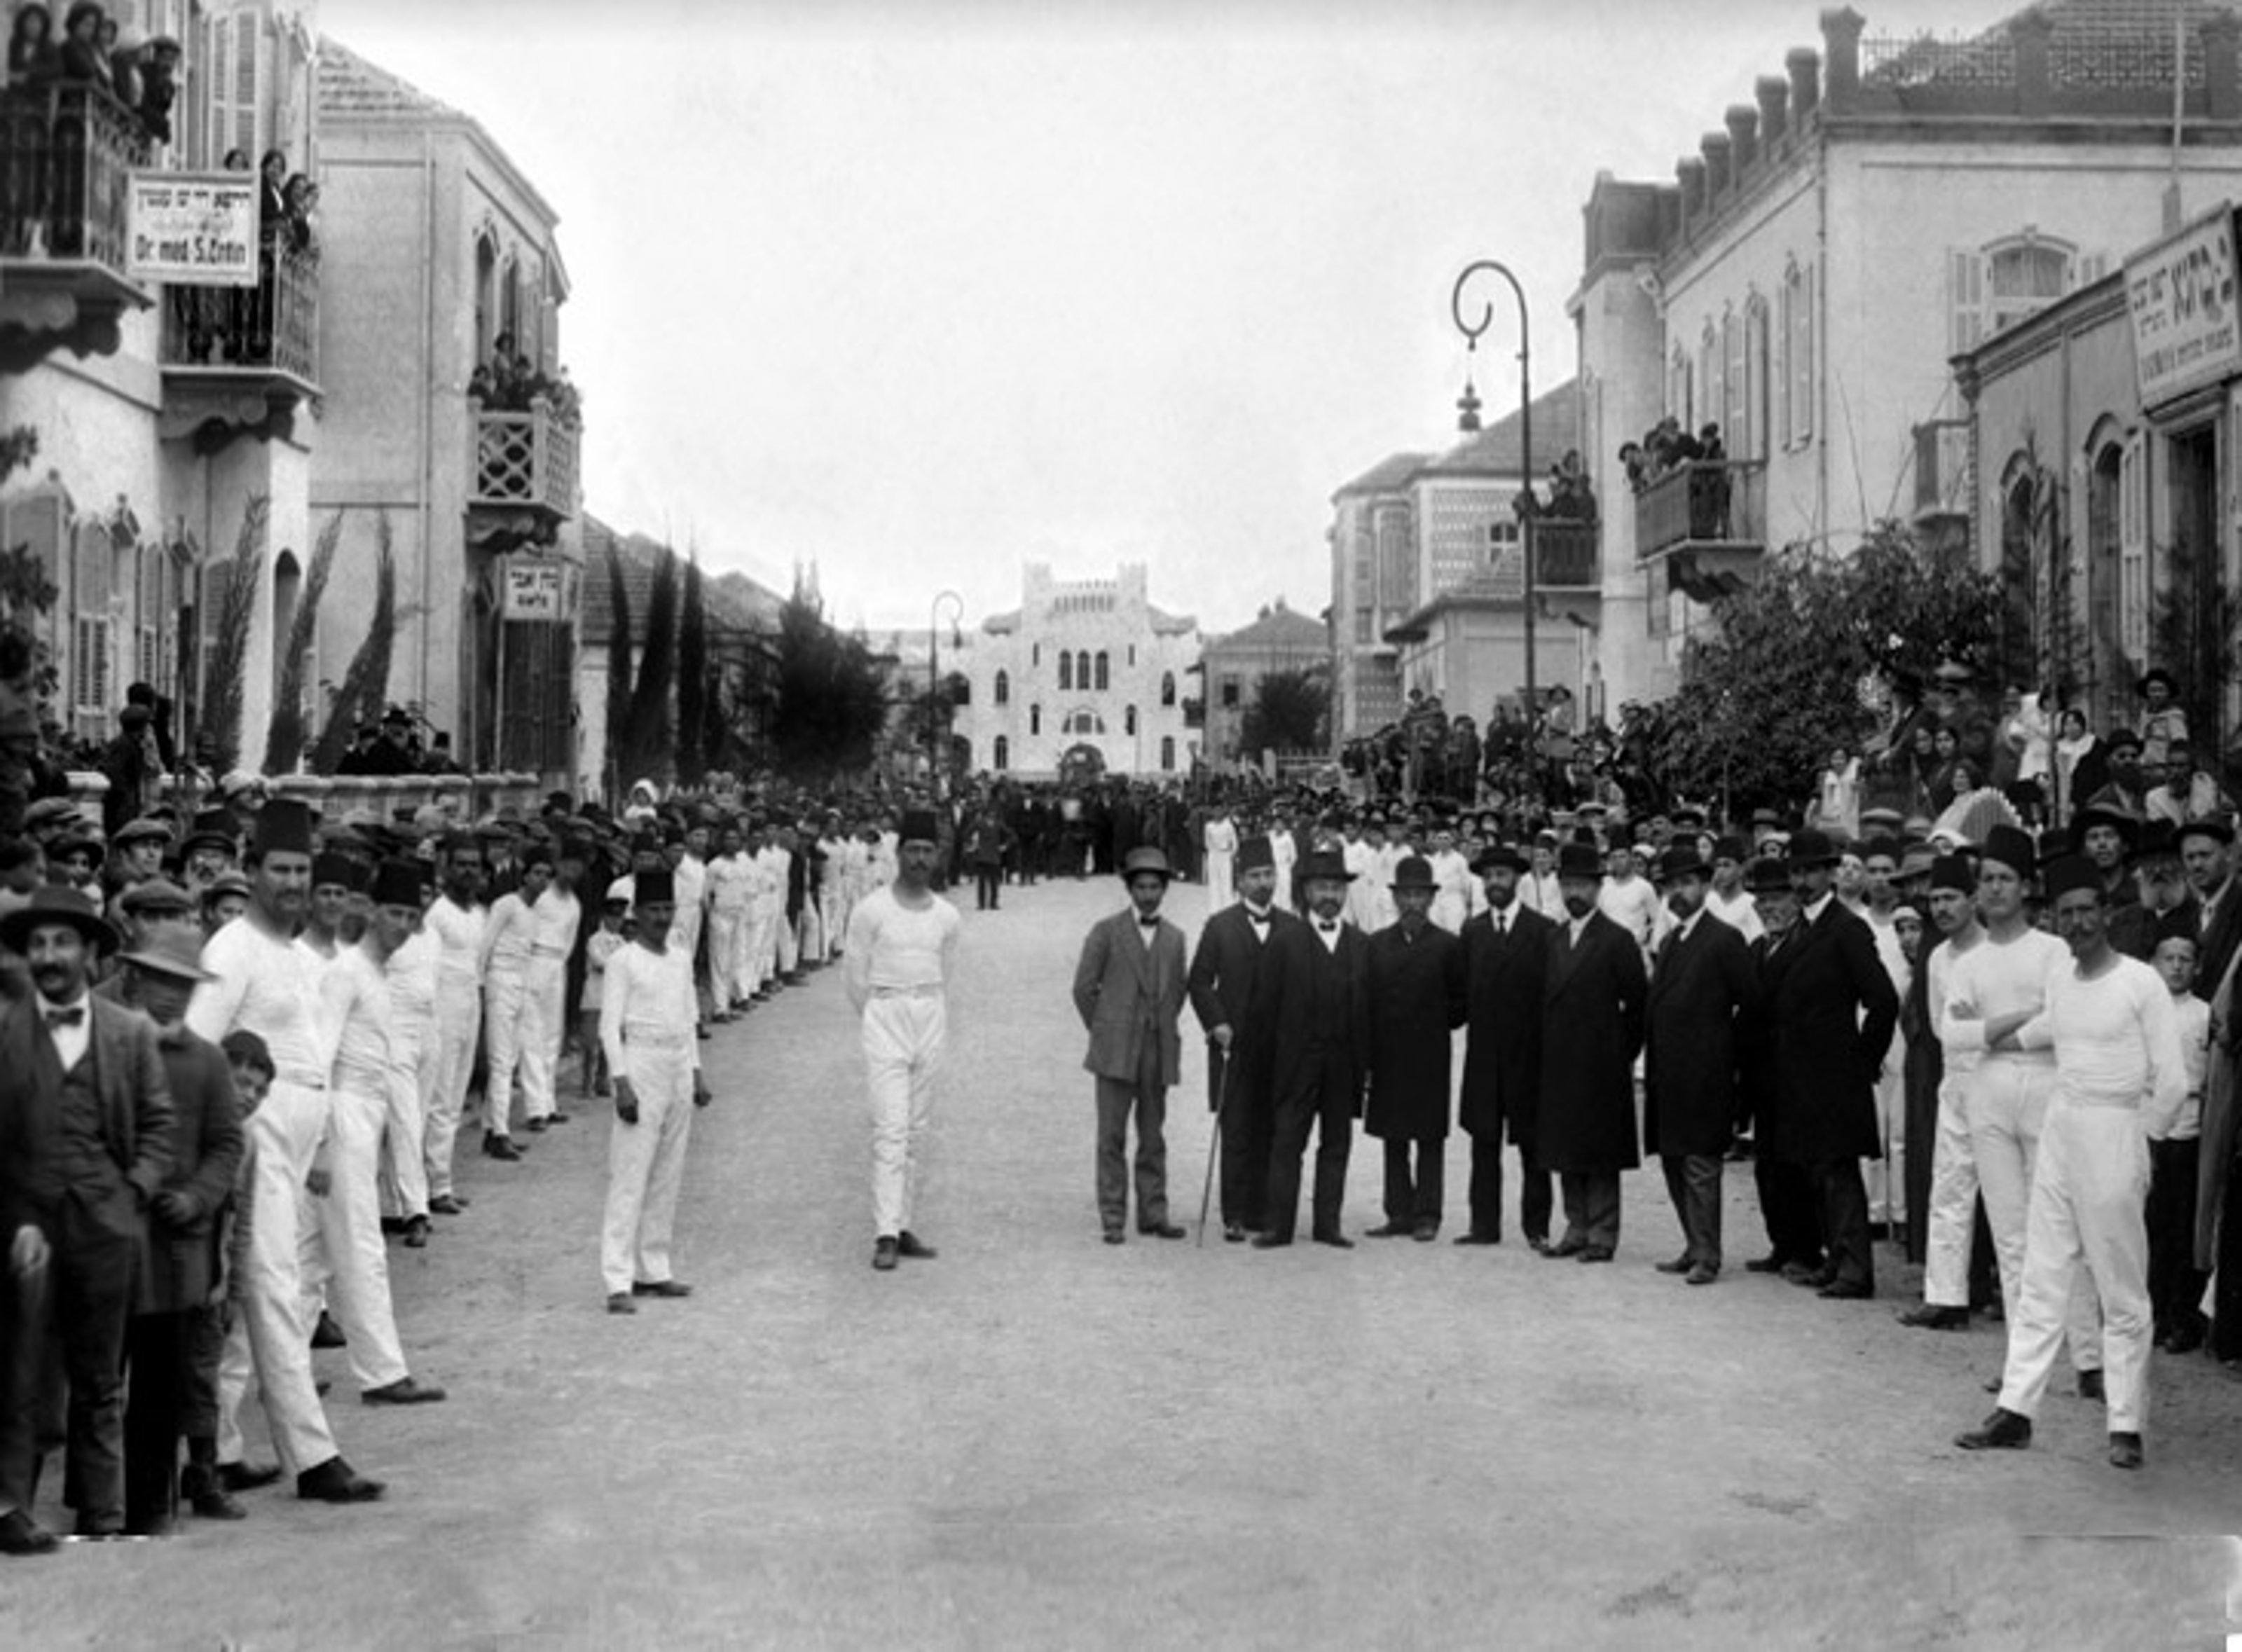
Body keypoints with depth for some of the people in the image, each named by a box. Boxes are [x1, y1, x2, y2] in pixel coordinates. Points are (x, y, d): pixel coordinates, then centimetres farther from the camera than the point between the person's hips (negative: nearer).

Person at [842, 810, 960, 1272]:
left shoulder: (947, 917, 7)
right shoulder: (871, 911, -6)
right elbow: (857, 979, 1)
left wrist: (935, 1022, 15)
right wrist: (881, 1020, 8)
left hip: (931, 1023, 4)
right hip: (885, 1017, -4)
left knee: (920, 1130, 6)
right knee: (891, 1128, -11)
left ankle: (904, 1226, 13)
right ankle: (885, 1234, -14)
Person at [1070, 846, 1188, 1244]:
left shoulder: (1174, 938, 11)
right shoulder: (1107, 932, 0)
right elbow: (1084, 987, 1)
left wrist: (1164, 1028, 12)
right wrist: (1102, 1031, 3)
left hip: (1159, 1052, 3)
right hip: (1116, 1051, -3)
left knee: (1153, 1138, 7)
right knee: (1112, 1138, -1)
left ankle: (1153, 1214, 14)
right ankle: (1113, 1219, 3)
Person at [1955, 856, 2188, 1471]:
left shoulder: (2141, 983, -9)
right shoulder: (2059, 981, 9)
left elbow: (2173, 1083, -9)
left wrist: (2140, 1142, -3)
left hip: (2115, 1134, -6)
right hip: (2059, 1132, 6)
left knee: (2123, 1293, -1)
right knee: (2042, 1281, 7)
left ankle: (2126, 1426, 3)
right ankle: (2016, 1410, 9)